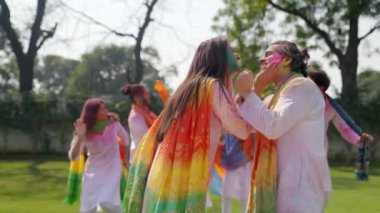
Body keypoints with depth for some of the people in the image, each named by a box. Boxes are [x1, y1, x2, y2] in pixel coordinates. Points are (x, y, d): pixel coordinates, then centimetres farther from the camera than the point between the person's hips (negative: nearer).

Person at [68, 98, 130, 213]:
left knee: (107, 202, -21)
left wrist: (126, 158, 13)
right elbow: (73, 157, -23)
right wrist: (80, 137, -35)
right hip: (93, 172, 1)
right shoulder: (86, 133, -15)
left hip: (112, 170, -1)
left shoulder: (113, 123, -13)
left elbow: (125, 138, 8)